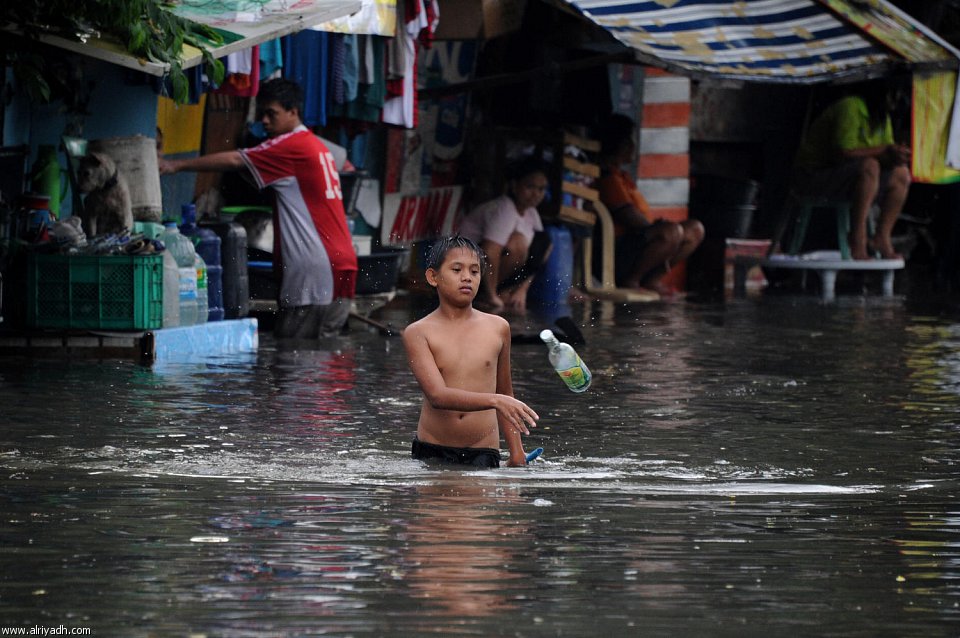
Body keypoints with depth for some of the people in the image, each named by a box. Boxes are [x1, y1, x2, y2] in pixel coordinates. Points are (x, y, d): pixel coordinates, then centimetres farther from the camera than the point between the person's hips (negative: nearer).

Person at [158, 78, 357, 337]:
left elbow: (235, 160, -13)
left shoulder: (293, 145, -8)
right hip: (340, 261, 10)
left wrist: (177, 165, -13)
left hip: (316, 268, -10)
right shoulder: (316, 145, 21)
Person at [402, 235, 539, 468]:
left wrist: (516, 453, 17)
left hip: (483, 453, 1)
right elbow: (437, 396, -16)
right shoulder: (418, 333, -2)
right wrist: (495, 400, -28)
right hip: (431, 452, -1)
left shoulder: (498, 328, 8)